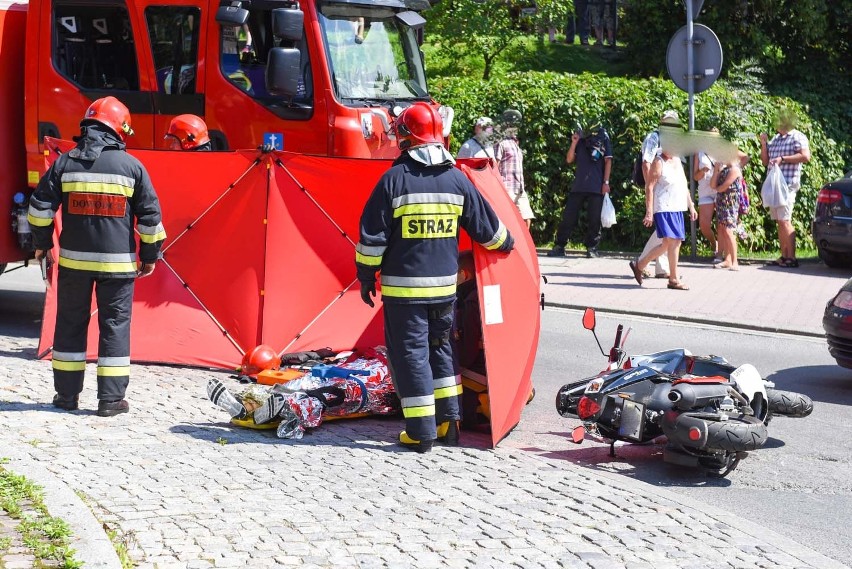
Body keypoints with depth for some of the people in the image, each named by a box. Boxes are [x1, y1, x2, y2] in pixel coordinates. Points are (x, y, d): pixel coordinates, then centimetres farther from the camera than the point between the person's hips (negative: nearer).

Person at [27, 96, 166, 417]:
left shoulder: (65, 163, 1)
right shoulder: (131, 165, -3)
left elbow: (41, 206, 3)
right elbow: (150, 215, 0)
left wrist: (42, 243, 17)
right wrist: (150, 255, 11)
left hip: (73, 259, 2)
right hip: (117, 263, -2)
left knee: (70, 324, 13)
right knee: (115, 324, 5)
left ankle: (67, 394, 17)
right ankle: (111, 399, 3)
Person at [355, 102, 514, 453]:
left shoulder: (394, 179, -9)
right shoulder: (457, 180, 3)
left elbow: (373, 236, -8)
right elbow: (486, 227, 12)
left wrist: (366, 276, 3)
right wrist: (505, 243, 32)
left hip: (402, 286, -4)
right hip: (445, 284, 4)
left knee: (410, 354, 2)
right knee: (440, 348, 20)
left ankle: (421, 432, 2)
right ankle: (449, 421, 19)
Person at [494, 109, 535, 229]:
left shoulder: (516, 145, 21)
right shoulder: (501, 144, -4)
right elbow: (495, 169, -8)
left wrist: (522, 188, 18)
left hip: (520, 191, 8)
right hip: (507, 189, -8)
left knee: (526, 220, 3)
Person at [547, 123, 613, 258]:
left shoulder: (603, 139, 6)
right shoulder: (581, 142, 16)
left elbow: (608, 161, 2)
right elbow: (569, 160, 13)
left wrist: (606, 182, -6)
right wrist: (574, 143, 0)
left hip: (597, 187, -3)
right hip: (578, 186, 3)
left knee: (594, 219, -2)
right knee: (568, 216, 1)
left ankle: (592, 248, 6)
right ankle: (559, 246, 5)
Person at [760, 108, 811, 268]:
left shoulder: (797, 137, -4)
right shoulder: (775, 139, 19)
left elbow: (806, 156, -18)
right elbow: (765, 161, 20)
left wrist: (783, 159, -19)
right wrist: (764, 144, 6)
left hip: (788, 184, -8)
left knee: (785, 221, -12)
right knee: (779, 221, 7)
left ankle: (791, 258, -11)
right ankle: (784, 256, 9)